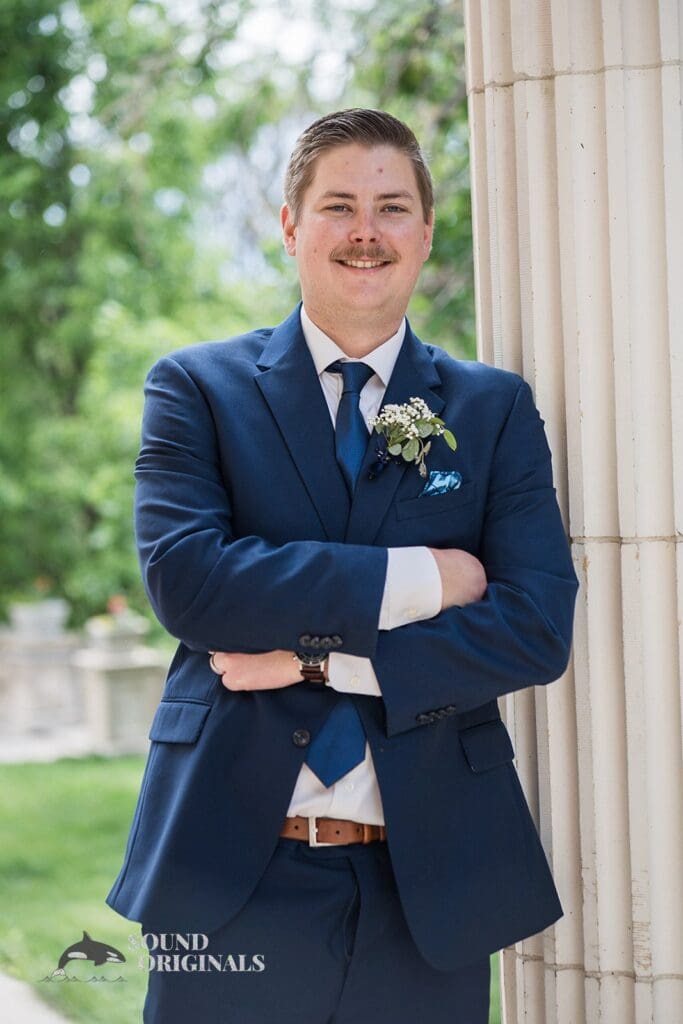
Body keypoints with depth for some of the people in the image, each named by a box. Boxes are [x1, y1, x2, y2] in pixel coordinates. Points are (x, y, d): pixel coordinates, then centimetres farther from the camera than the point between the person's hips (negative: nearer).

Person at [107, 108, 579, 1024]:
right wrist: (412, 578, -13)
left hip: (430, 875, 2)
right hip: (234, 873, -1)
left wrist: (318, 656, -11)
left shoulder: (496, 409, 9)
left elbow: (538, 629, -3)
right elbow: (183, 578, -11)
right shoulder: (196, 389, 5)